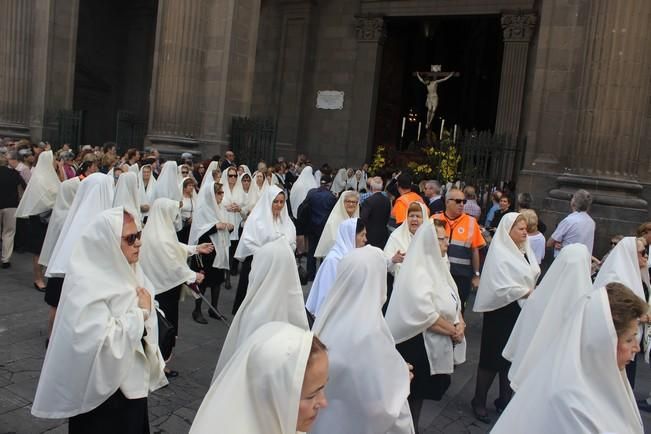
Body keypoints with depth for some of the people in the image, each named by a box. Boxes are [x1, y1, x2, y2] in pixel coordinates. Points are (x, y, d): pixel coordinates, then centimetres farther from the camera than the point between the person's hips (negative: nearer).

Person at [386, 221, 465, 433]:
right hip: (416, 345, -9)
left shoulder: (437, 265, 8)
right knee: (412, 397, 7)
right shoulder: (416, 272, -21)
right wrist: (453, 331, -19)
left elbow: (453, 300, 14)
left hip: (436, 346, 9)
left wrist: (460, 323, -5)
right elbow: (425, 315, -31)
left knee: (420, 394, 20)